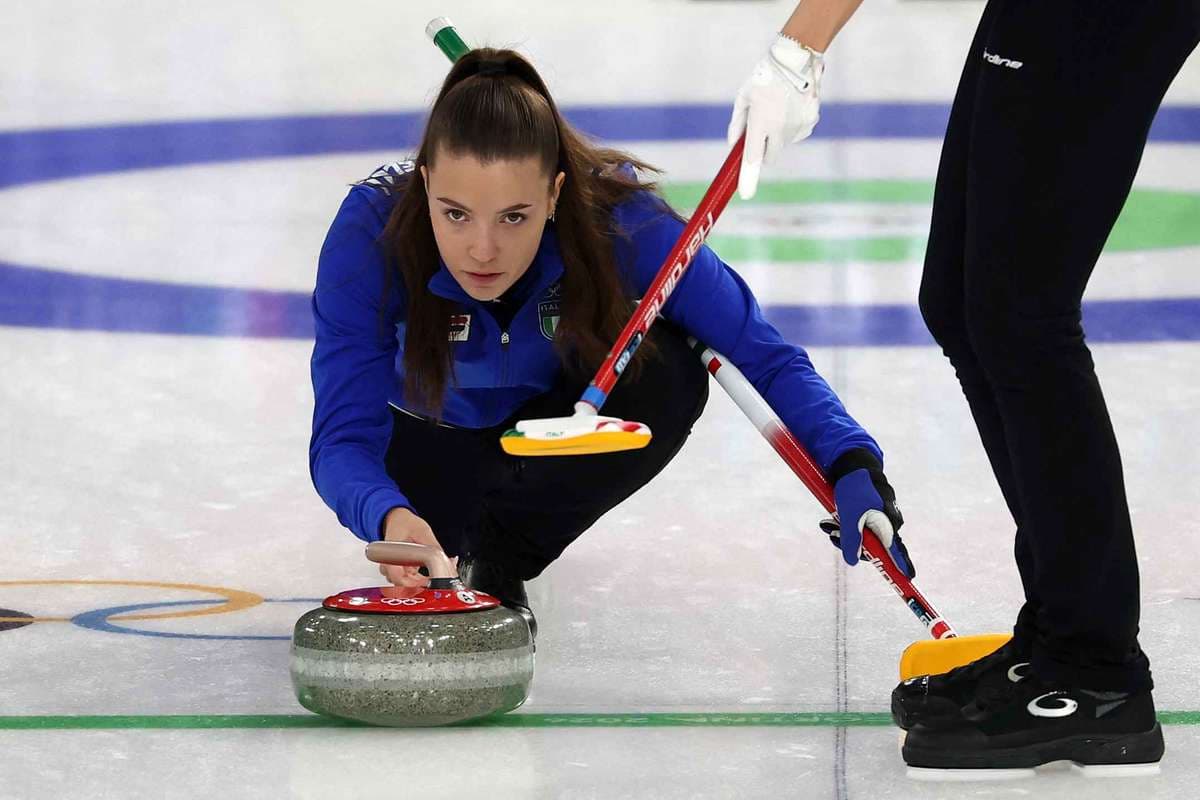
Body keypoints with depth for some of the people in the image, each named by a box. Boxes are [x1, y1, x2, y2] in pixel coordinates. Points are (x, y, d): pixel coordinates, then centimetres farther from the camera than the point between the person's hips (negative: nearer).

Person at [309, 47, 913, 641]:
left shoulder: (620, 223, -36)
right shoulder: (371, 231, -37)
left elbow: (765, 356, -31)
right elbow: (342, 437, -39)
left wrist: (852, 466, -49)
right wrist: (388, 518, -62)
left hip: (561, 419, -2)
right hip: (430, 432, 2)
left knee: (670, 374, -31)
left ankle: (501, 555, -9)